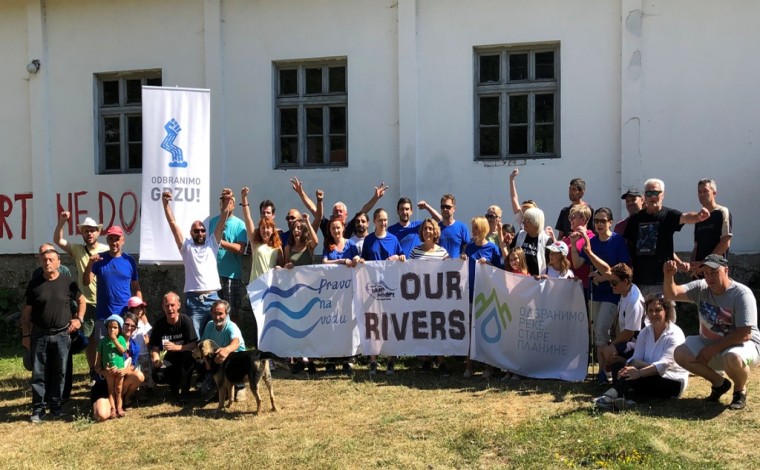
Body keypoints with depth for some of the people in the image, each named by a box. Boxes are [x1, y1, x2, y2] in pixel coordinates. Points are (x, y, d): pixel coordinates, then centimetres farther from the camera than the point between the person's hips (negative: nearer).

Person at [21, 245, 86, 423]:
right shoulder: (34, 283, 1)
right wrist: (26, 335, 1)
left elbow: (82, 301, 14)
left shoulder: (68, 282, 0)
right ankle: (38, 409, 10)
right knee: (39, 373, 3)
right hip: (39, 335, 0)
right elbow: (26, 311, 4)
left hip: (62, 335, 0)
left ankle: (56, 406, 17)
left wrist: (79, 319, 0)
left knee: (59, 372, 6)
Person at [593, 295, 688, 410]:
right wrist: (627, 369, -29)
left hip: (673, 382, -7)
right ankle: (620, 396, -45)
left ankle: (612, 394, -52)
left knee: (636, 364, -32)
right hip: (650, 379, 7)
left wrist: (639, 372, -42)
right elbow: (635, 358, -5)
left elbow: (663, 364, -26)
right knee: (618, 367, -16)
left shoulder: (675, 334, -12)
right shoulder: (645, 332, 8)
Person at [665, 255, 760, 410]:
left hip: (742, 344, -6)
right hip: (709, 345, 6)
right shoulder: (701, 288, -5)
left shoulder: (741, 293, -21)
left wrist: (712, 349, -26)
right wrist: (669, 276, -37)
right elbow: (672, 294, -16)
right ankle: (719, 383, 9)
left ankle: (740, 390, -3)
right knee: (680, 353, -14)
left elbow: (744, 334, -27)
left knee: (733, 358, -39)